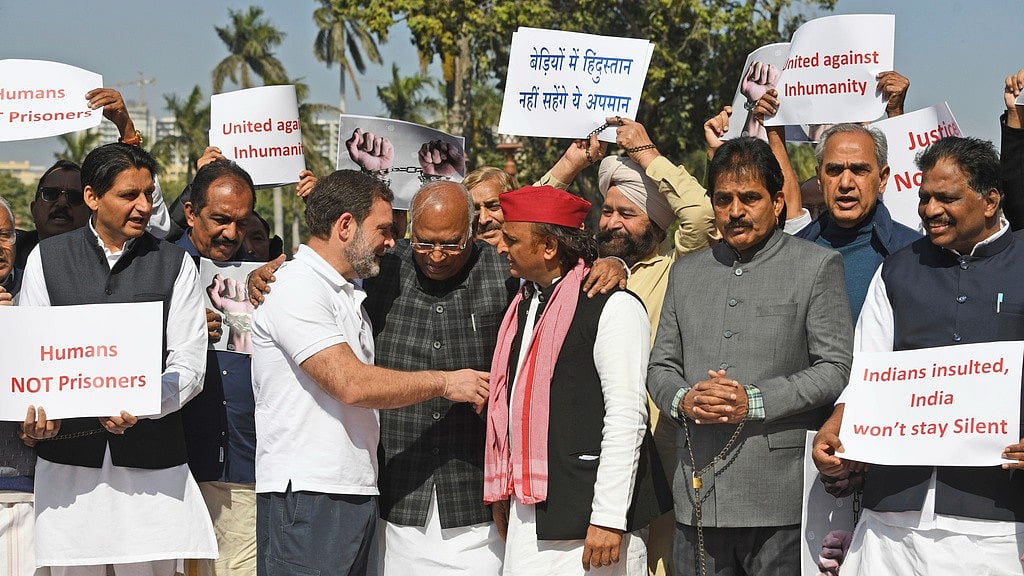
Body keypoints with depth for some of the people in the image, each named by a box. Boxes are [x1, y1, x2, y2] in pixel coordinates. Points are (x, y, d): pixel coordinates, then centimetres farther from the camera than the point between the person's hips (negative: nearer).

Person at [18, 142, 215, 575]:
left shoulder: (174, 264, 7)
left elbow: (188, 365, 1)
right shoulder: (46, 258, 9)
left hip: (151, 458, 0)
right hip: (68, 455, 1)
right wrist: (35, 408, -14)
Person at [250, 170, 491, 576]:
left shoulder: (351, 294, 21)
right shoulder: (296, 287, -10)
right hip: (305, 497, -9)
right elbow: (350, 384, -18)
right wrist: (444, 383, -11)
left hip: (359, 496, 9)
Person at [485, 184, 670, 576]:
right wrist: (502, 493, 18)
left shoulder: (613, 308, -10)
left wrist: (608, 518, -18)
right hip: (527, 510, 7)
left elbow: (627, 418, -15)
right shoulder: (525, 302, 15)